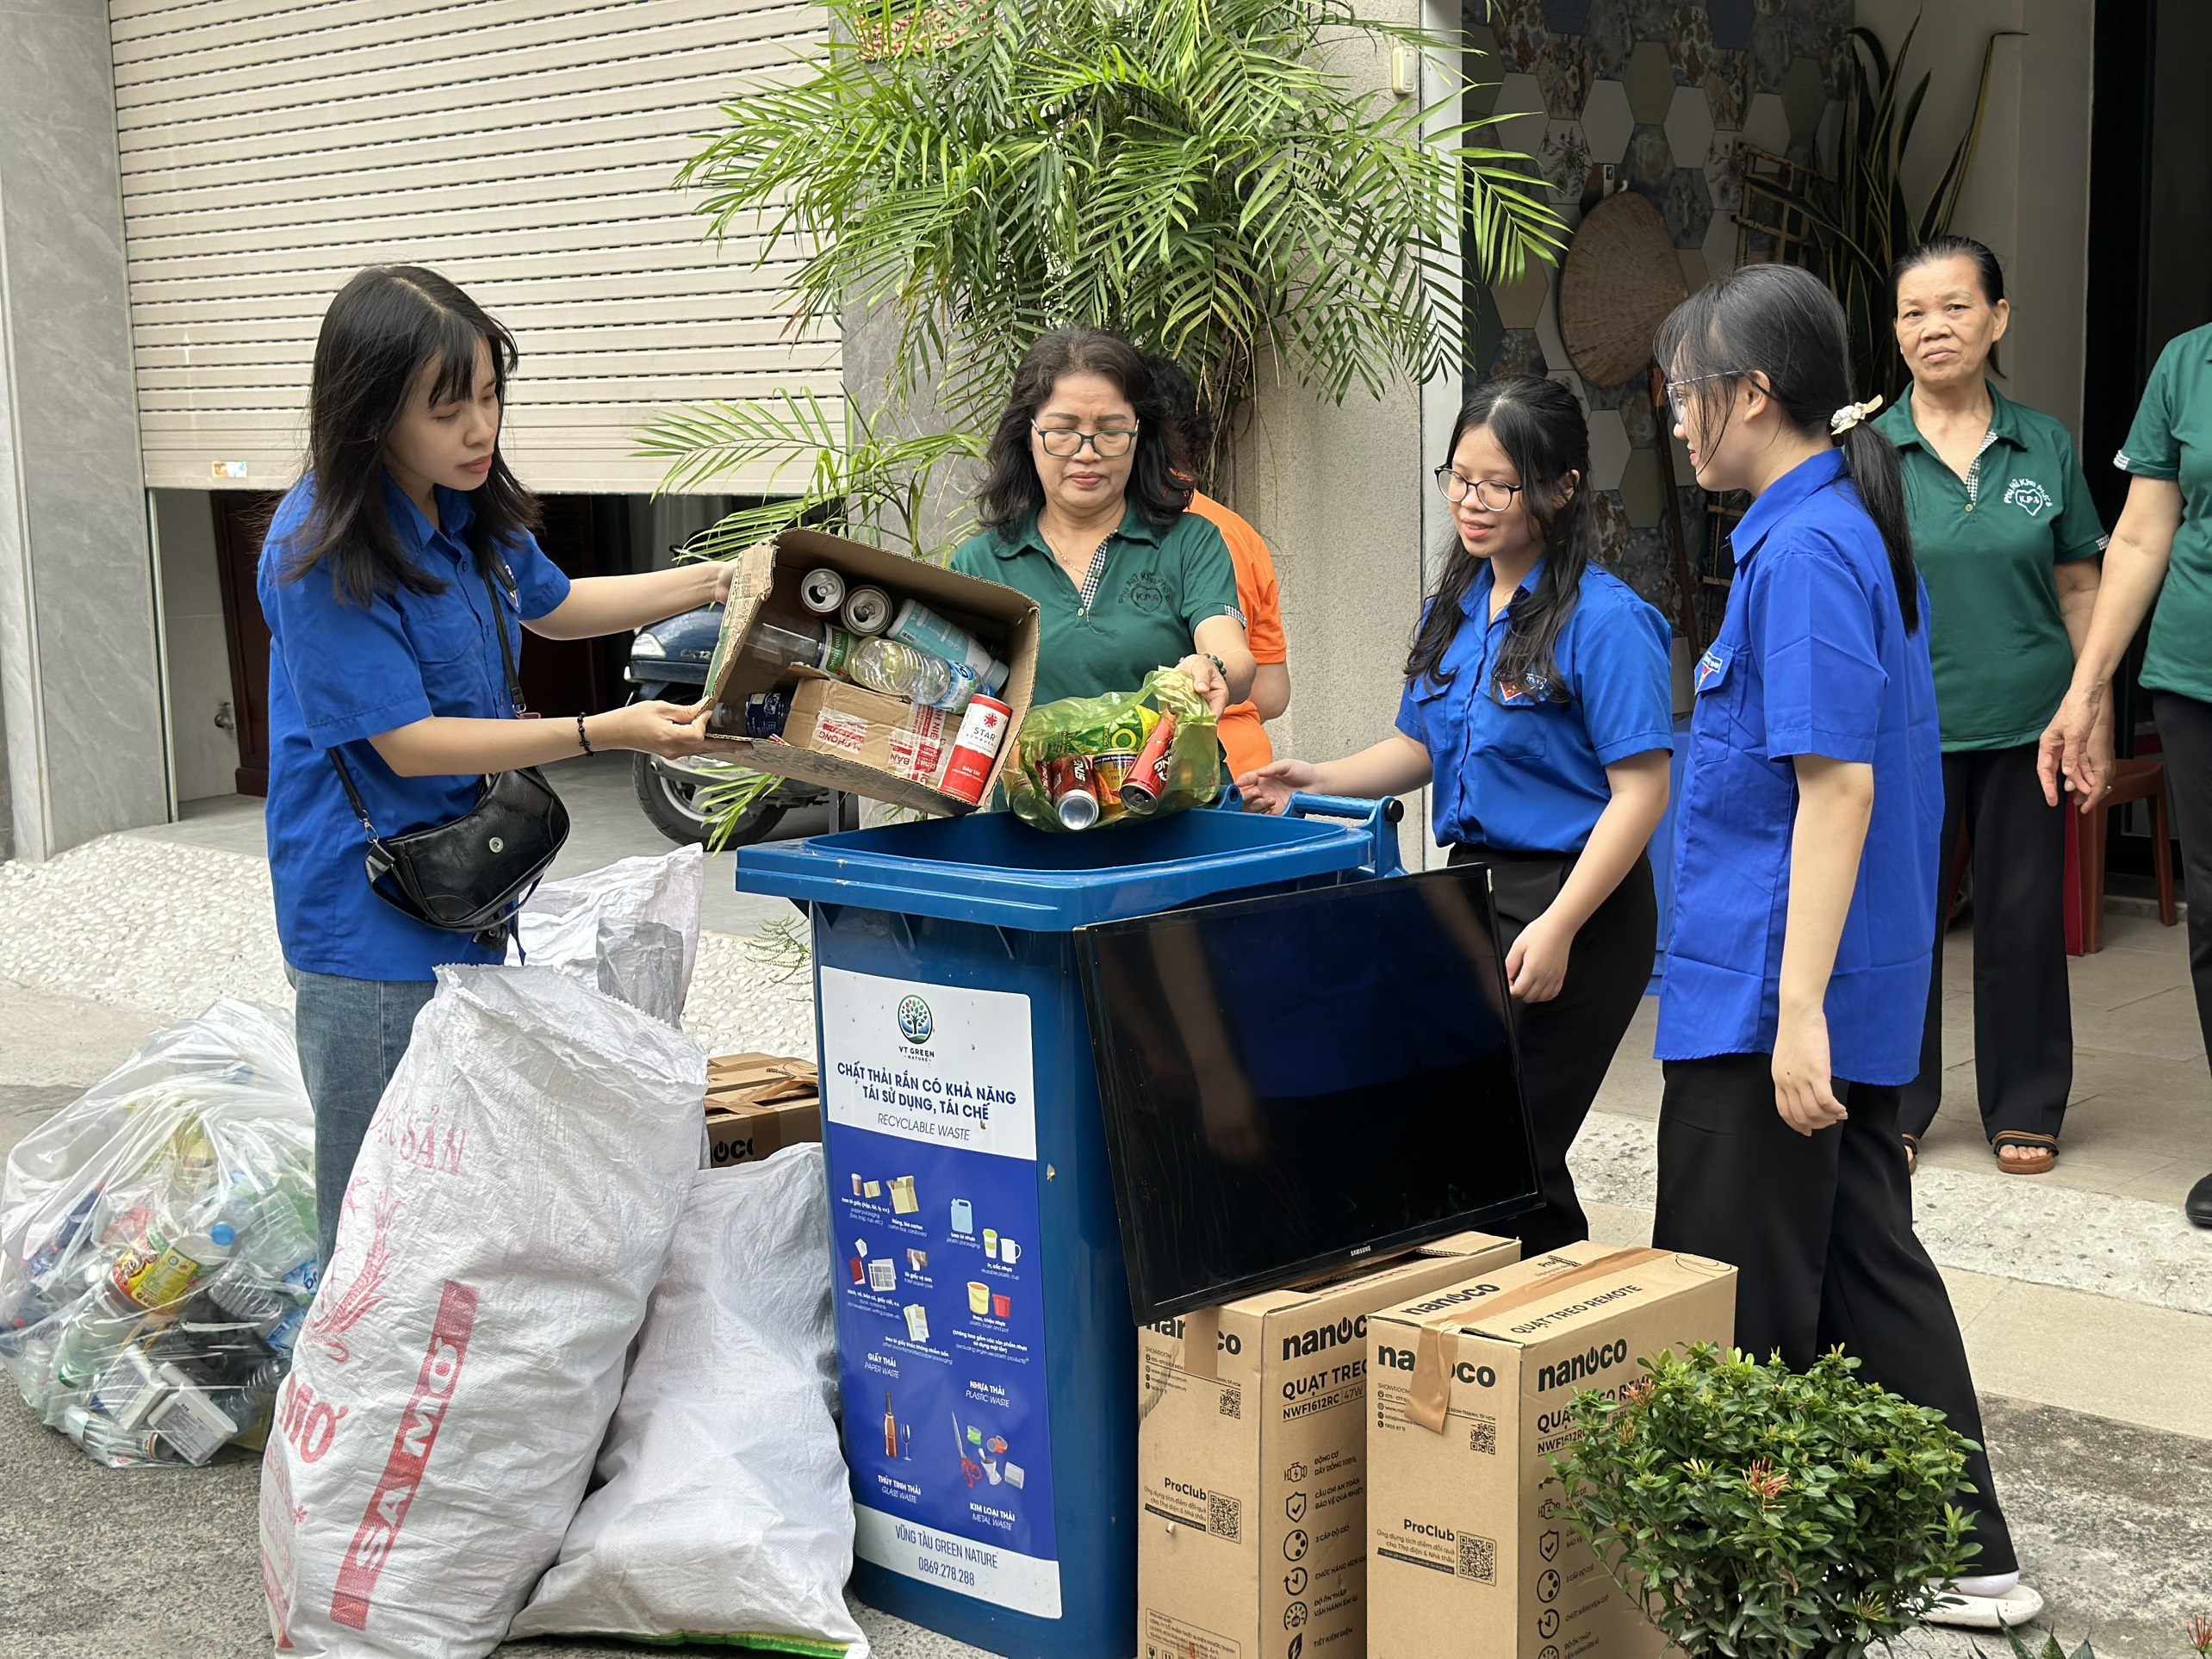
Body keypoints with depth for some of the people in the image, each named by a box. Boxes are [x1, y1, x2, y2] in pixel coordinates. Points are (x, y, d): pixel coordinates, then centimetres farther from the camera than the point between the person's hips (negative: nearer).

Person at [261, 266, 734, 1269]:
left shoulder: (465, 509, 3)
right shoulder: (321, 558, -22)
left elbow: (550, 606, 22)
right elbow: (407, 743, -21)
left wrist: (716, 581, 13)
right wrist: (603, 733, -24)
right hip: (370, 922, -8)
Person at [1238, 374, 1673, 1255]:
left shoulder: (1605, 619, -14)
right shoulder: (1453, 607, 11)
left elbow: (1641, 789, -17)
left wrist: (1558, 928, -22)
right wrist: (1318, 780, 2)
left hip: (1576, 907, -7)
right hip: (1471, 887, 8)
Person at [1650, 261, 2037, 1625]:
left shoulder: (1805, 550, -17)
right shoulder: (1853, 529, 13)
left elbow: (1839, 783, -23)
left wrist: (1799, 1009, -25)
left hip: (1764, 998, -10)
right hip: (1861, 996, 10)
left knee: (1731, 1309, 1)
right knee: (1869, 1267, 16)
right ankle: (1969, 1556, 25)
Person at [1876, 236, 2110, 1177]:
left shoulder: (2045, 447, 4)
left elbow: (2079, 586, 9)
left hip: (2025, 723, 1)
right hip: (1908, 724, -1)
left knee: (2025, 918, 7)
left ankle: (2025, 1111, 21)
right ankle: (1893, 1109, 20)